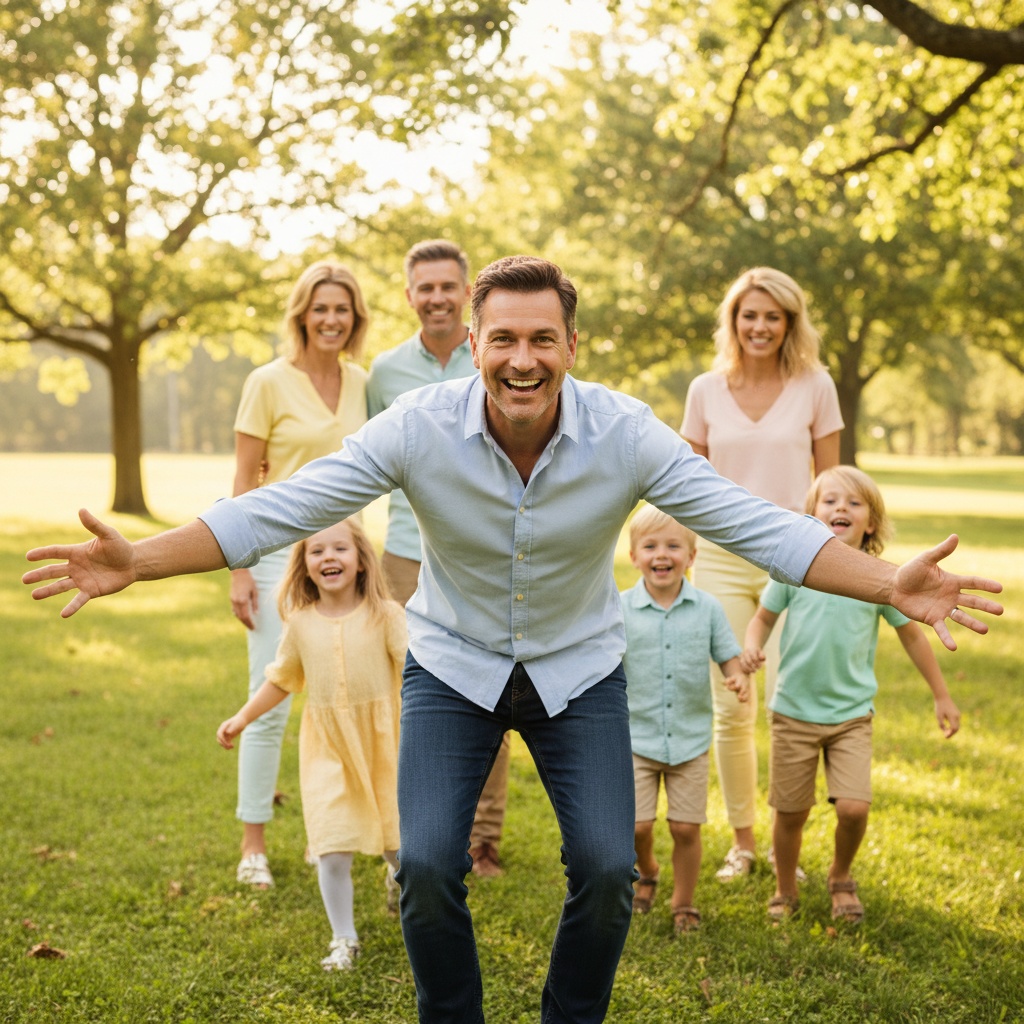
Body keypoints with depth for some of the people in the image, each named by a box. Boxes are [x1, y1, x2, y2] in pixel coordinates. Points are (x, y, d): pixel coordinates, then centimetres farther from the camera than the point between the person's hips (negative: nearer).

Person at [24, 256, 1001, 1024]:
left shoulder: (626, 434, -21)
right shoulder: (418, 427, -23)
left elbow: (756, 525, -22)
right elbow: (278, 509, -23)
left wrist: (888, 583, -34)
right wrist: (137, 560, -34)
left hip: (580, 668, 1)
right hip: (452, 664, 0)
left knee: (607, 868, -8)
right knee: (426, 866, -11)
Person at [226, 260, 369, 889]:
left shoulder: (363, 383, 6)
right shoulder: (270, 383, -8)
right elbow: (245, 481, -6)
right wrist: (239, 571, -11)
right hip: (280, 554, -5)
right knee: (270, 705, -2)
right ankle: (254, 844, 11)